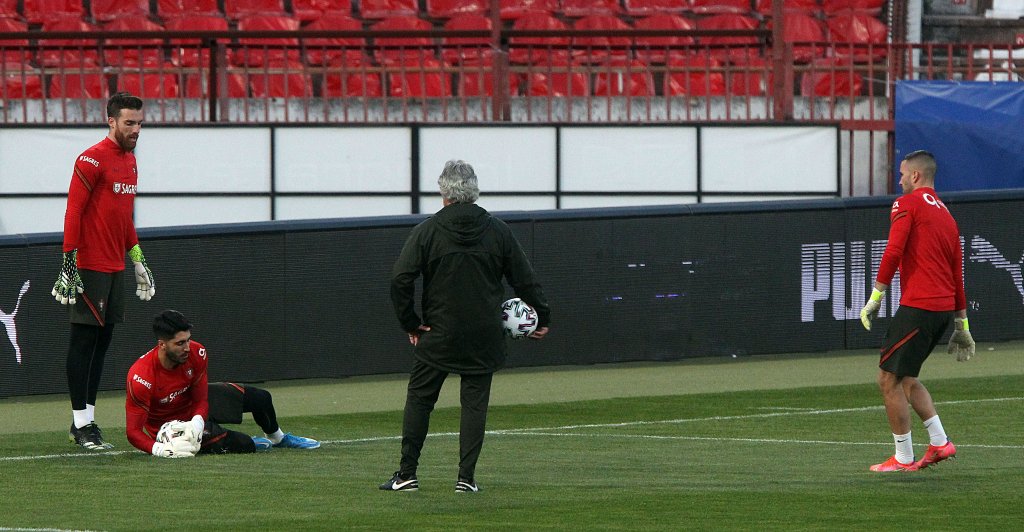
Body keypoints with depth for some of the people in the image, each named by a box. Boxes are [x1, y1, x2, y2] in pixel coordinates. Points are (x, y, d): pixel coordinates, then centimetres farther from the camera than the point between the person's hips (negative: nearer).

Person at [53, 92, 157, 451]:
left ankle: (88, 419, 15)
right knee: (84, 341, -5)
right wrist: (69, 258, -20)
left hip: (116, 266, 9)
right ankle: (80, 424, -4)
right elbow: (73, 210, -15)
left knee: (103, 340, 10)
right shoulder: (93, 159, -12)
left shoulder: (130, 160, 15)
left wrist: (136, 256, 23)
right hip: (90, 267, -9)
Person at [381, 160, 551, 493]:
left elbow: (400, 279, -10)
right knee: (475, 403, 6)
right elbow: (524, 278, 6)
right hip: (484, 338, 1)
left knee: (418, 400, 8)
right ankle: (466, 477, 1)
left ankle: (407, 474, 5)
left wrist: (409, 323, -1)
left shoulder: (427, 231, -5)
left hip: (437, 337, -1)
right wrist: (542, 317, 18)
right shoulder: (498, 231, 1)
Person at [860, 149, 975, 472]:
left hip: (917, 306, -8)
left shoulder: (907, 204, -4)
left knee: (889, 379, -1)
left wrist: (875, 298, -13)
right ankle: (939, 442, 12)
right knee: (905, 377, 20)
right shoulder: (946, 215, 20)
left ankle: (903, 458, 0)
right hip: (944, 308, 8)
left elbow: (892, 253, -16)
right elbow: (957, 273, 22)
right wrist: (961, 325, 25)